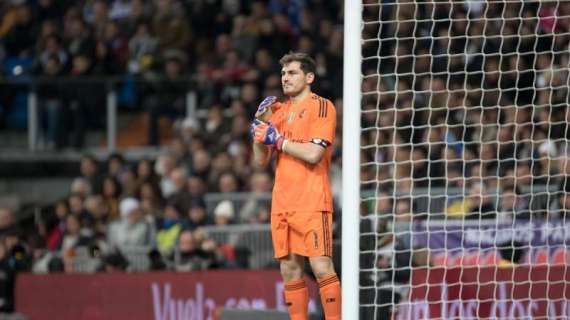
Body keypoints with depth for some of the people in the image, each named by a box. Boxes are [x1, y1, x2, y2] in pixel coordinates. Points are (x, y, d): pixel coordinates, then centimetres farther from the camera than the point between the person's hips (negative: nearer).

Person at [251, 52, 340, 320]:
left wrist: (278, 139, -8)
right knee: (290, 270, 5)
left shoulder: (321, 107, -3)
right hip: (282, 204, 7)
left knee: (321, 267, -13)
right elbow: (261, 160, 16)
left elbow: (314, 154, -15)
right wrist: (260, 128, 0)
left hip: (312, 202, -7)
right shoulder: (278, 111, 17)